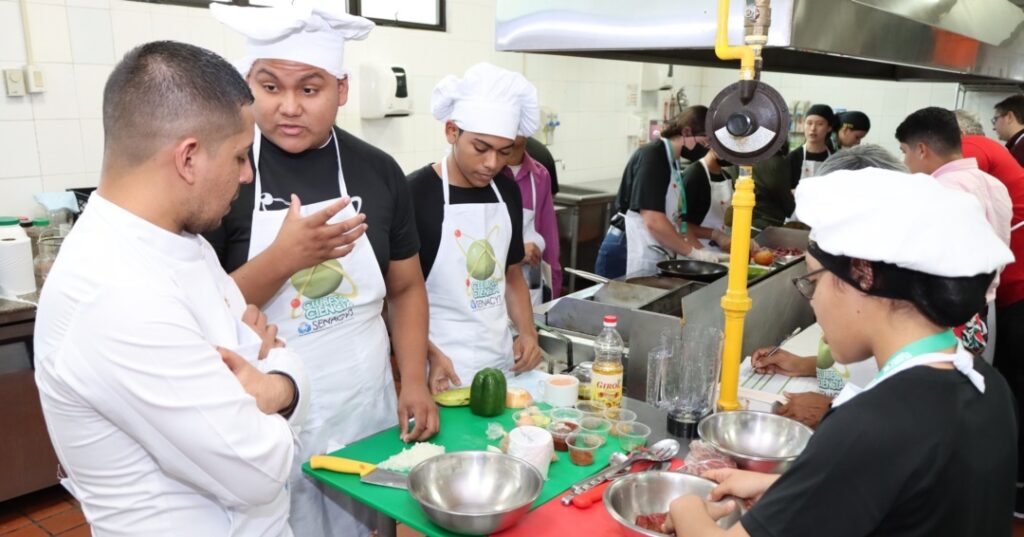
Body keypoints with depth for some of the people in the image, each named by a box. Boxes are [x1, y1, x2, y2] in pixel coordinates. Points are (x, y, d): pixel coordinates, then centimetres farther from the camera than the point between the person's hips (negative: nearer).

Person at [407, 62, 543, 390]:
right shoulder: (414, 194, -14)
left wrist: (527, 332, 0)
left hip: (501, 359, 6)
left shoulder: (507, 191, 4)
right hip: (444, 367, -5)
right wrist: (431, 354, -21)